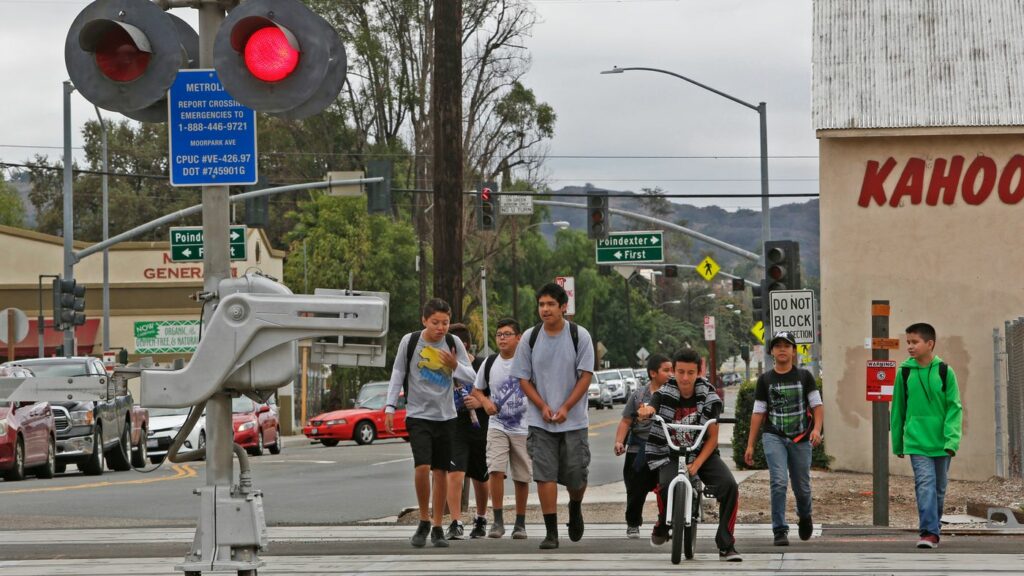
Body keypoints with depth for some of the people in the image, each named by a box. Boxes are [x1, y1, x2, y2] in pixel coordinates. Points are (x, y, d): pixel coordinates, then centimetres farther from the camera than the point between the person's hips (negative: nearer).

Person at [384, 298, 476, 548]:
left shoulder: (454, 343, 0)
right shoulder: (410, 341, -5)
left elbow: (472, 377, 4)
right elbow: (397, 375, 3)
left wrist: (456, 366, -17)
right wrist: (390, 407, 0)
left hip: (446, 416, 2)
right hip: (418, 415, -2)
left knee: (441, 471, 4)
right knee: (422, 466, -17)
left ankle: (437, 528, 12)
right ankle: (424, 521, 0)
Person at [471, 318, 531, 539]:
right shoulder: (490, 363, 4)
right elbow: (476, 390, 15)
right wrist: (486, 402, -5)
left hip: (523, 428, -1)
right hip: (497, 426, 1)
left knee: (522, 477, 6)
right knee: (496, 470, -16)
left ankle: (520, 523, 18)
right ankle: (498, 521, -10)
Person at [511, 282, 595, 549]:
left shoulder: (579, 335, -3)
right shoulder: (530, 337, 2)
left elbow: (585, 376, -5)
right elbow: (523, 378, 5)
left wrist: (565, 408, -14)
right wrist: (543, 407, -9)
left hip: (574, 420, -1)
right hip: (540, 421, 1)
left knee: (576, 474, 2)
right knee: (545, 474, -7)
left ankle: (575, 508, 35)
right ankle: (551, 532, -4)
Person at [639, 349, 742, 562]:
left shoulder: (709, 397, -6)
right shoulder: (665, 394, -7)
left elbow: (713, 437, -6)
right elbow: (651, 408, -28)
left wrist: (697, 464, -19)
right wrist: (647, 410, -55)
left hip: (702, 453, 1)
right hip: (670, 456, -1)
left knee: (729, 486, -23)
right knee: (667, 485, -32)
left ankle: (726, 546, -14)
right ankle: (662, 525, 3)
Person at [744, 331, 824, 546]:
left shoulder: (804, 377, 6)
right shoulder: (765, 379, 7)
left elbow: (817, 405, 3)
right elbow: (758, 412, 9)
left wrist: (817, 428, -16)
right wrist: (750, 445, 6)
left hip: (801, 439, 1)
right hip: (774, 437, -1)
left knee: (802, 487, 9)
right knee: (778, 482, -18)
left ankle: (804, 517, 41)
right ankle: (780, 531, -14)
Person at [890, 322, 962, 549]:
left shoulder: (944, 372, -2)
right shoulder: (904, 372, 1)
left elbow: (954, 408, -4)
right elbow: (898, 410, 9)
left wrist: (952, 439, -15)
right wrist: (897, 443, 12)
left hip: (941, 443, 1)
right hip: (917, 443, -1)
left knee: (939, 488, 11)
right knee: (925, 484, -15)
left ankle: (932, 528, 26)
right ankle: (929, 532, -20)